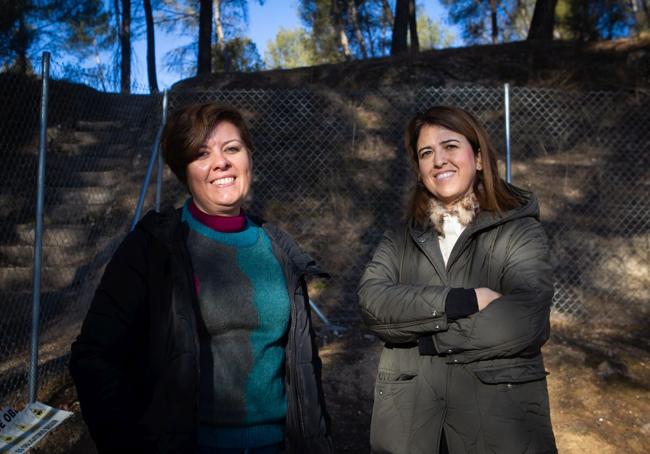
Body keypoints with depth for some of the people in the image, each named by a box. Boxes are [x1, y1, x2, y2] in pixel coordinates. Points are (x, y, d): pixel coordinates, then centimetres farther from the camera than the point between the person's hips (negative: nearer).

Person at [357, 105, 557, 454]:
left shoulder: (519, 231, -3)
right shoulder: (400, 241, 7)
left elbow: (525, 323, -17)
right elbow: (371, 301, -11)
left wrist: (419, 332, -11)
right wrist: (464, 301, -21)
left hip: (501, 415, -2)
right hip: (407, 417, 3)